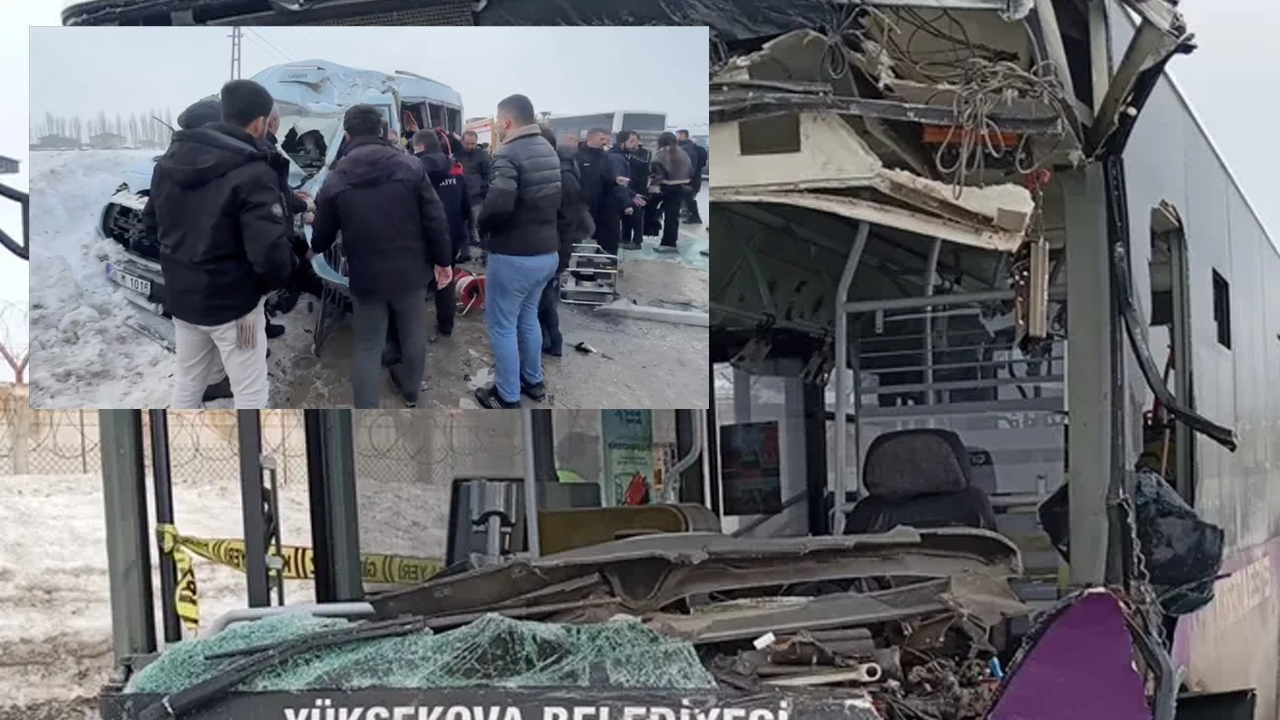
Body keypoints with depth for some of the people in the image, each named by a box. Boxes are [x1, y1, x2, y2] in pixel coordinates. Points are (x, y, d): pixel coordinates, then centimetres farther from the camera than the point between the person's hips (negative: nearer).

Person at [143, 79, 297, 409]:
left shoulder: (172, 157, 2)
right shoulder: (252, 173, -23)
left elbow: (150, 220, 13)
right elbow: (270, 250, -28)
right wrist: (281, 277, -8)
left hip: (181, 296, 7)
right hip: (233, 303, -7)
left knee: (187, 381, 23)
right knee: (251, 393, 6)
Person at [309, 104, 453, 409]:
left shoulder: (336, 179, -7)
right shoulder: (410, 165, -9)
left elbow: (322, 236, 4)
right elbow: (435, 219, -9)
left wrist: (313, 248, 27)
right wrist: (443, 260, 4)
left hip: (366, 276, 0)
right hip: (410, 270, 1)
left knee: (368, 347, 7)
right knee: (413, 335, 22)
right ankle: (410, 391, 43)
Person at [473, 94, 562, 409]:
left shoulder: (508, 154, -19)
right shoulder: (548, 150, 9)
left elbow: (498, 204, -30)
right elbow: (559, 197, 13)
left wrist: (482, 225, -11)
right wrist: (538, 221, 10)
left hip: (514, 256, -8)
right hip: (547, 252, 8)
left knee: (502, 325, 5)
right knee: (528, 316, 25)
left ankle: (507, 397, 12)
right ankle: (533, 380, 36)